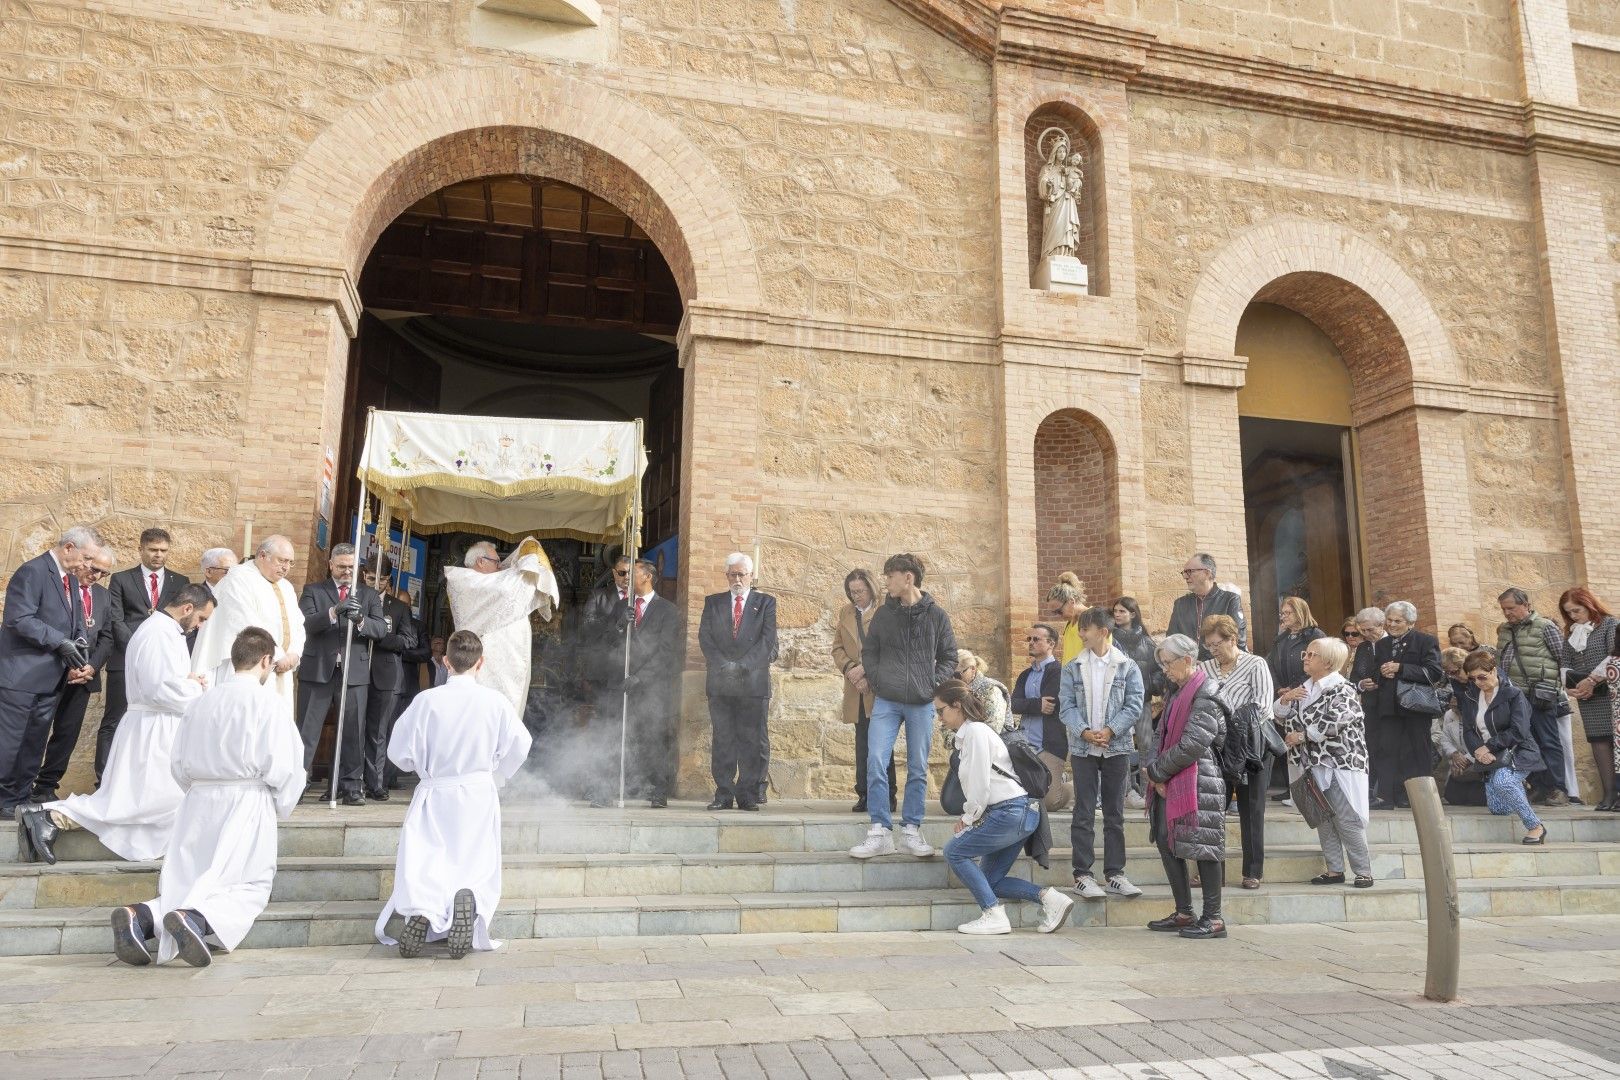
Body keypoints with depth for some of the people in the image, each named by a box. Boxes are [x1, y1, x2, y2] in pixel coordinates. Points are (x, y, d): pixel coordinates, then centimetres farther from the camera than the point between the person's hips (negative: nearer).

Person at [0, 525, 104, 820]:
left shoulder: (69, 578, 13)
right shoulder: (33, 571, -13)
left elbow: (77, 627, 14)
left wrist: (81, 661, -1)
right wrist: (61, 642, -21)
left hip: (51, 678, 9)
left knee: (34, 743, 13)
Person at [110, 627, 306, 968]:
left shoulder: (201, 701, 9)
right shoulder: (265, 700, -8)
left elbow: (178, 765, 11)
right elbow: (279, 766, -12)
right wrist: (282, 807, 5)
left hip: (198, 801, 6)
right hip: (247, 802, -6)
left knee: (187, 884, 16)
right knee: (250, 887, 1)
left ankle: (142, 915, -14)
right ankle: (196, 918, -28)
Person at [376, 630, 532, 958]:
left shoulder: (427, 700, -8)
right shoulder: (495, 700, -6)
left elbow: (400, 752, -2)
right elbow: (519, 747, -1)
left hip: (434, 796, 0)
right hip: (479, 794, 0)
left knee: (421, 868, 3)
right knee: (478, 868, 7)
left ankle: (422, 910, -30)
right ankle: (469, 902, -27)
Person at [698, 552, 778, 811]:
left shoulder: (765, 603, 9)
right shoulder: (713, 603, 15)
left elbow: (768, 640, -1)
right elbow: (705, 637, 5)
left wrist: (742, 665, -11)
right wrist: (723, 664, -9)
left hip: (754, 682, -1)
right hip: (720, 683, 2)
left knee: (753, 741, -2)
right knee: (722, 740, 2)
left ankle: (748, 795, 4)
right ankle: (723, 794, 6)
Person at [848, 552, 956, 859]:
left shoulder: (936, 615, 2)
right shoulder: (884, 613, 6)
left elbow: (949, 657, 8)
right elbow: (869, 652, 13)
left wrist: (933, 684, -4)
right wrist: (877, 680, -1)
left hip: (922, 704, -1)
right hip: (886, 702, 1)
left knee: (918, 769, 5)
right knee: (876, 762, -9)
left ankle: (911, 831, 16)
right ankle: (880, 832, -3)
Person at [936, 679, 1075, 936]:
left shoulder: (975, 731, -11)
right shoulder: (966, 735, 19)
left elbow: (980, 784, -16)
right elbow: (977, 785, 19)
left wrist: (969, 818, -4)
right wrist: (969, 817, 7)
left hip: (1011, 812, -10)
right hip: (1020, 813, 10)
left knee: (954, 851, -5)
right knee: (991, 880, 10)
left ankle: (993, 915, -7)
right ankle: (1048, 897, 4)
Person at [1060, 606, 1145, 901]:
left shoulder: (1127, 667, 1)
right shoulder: (1073, 668, 4)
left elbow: (1135, 704, -4)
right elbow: (1066, 705, -1)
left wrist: (1110, 730, -16)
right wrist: (1084, 732, -16)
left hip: (1117, 747, 0)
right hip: (1082, 748, 0)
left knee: (1115, 814, 8)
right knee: (1084, 814, 1)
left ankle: (1114, 873, 16)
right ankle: (1083, 875, 6)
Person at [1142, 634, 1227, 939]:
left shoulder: (1205, 695, -13)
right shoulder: (1177, 693, 16)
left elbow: (1192, 744, -19)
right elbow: (1163, 735, 16)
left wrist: (1158, 772, -11)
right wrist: (1150, 764, -2)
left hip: (1197, 781, -10)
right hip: (1170, 783, 10)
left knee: (1202, 845, -3)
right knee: (1166, 842, 11)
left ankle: (1214, 918, 8)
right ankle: (1184, 913, 20)